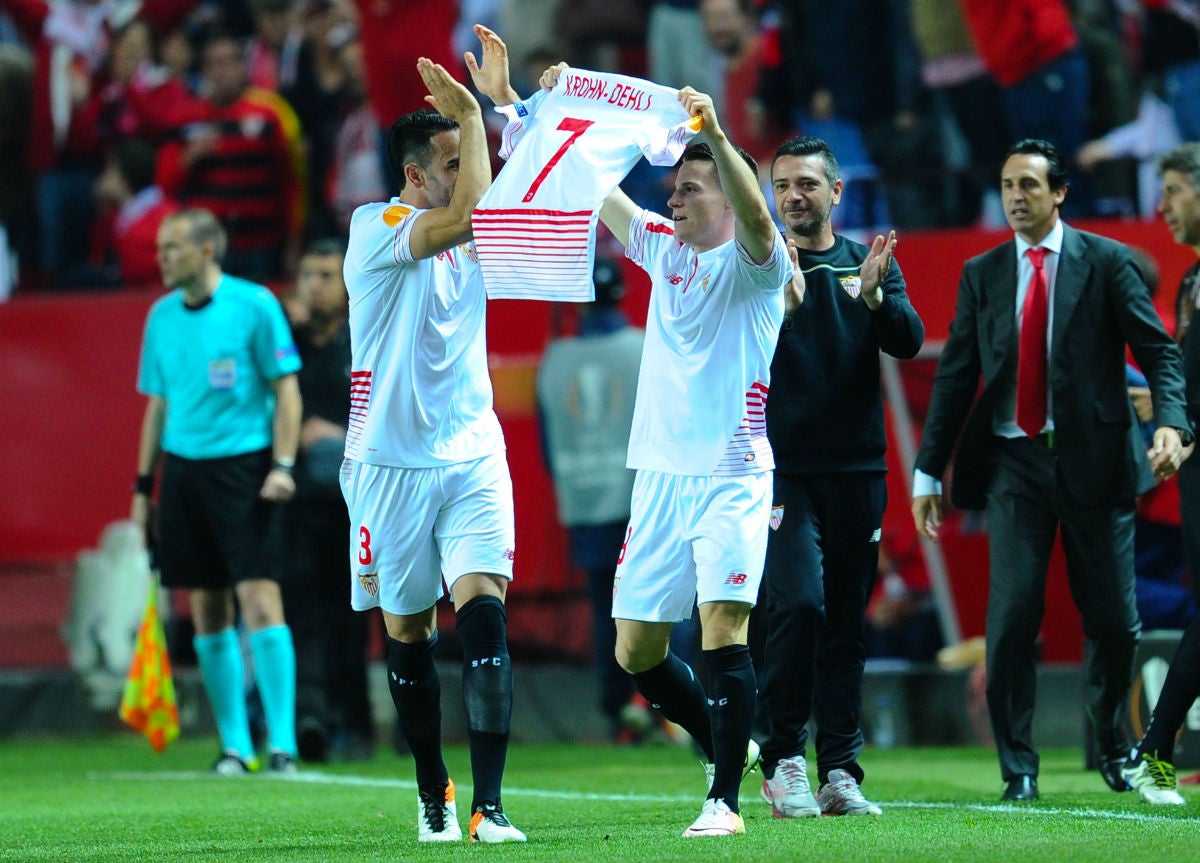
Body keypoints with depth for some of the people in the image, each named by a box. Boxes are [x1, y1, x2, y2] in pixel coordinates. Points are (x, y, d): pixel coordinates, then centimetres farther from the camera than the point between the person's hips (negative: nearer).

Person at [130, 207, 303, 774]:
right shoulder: (162, 316, 11)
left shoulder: (254, 305, -4)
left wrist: (282, 465, -12)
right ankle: (235, 745, 11)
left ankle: (282, 743, -10)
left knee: (260, 600, -11)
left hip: (243, 466, -5)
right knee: (208, 613, 5)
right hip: (183, 469, 5)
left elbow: (286, 389, -3)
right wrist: (143, 485, 15)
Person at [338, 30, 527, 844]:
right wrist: (471, 113, -18)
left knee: (484, 611, -14)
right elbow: (467, 214, -24)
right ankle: (432, 794, 24)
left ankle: (489, 805, -19)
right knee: (407, 632, 6)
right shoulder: (375, 227, -9)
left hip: (473, 459, 3)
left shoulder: (471, 240, 9)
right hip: (391, 464, -3)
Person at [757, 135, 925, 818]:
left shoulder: (871, 262, 9)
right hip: (785, 471, -3)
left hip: (857, 468, 3)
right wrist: (782, 306, -28)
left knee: (848, 623, 4)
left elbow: (909, 342, -4)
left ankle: (840, 772, 8)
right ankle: (783, 762, -7)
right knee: (799, 603, -17)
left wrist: (874, 295, -23)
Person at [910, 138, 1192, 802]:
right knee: (1012, 615, -9)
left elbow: (1158, 350, -2)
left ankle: (1111, 739, 30)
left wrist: (1170, 422, -21)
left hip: (1092, 460, -1)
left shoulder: (1106, 263, 2)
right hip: (1014, 462, 1)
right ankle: (1018, 766, 0)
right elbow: (956, 376, 10)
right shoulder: (982, 274, 9)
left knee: (1113, 621, 3)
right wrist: (928, 471, 6)